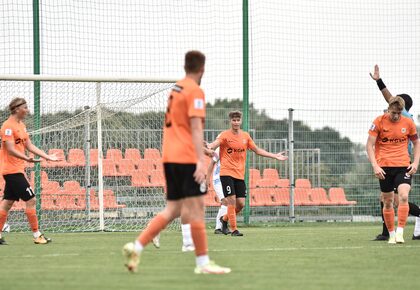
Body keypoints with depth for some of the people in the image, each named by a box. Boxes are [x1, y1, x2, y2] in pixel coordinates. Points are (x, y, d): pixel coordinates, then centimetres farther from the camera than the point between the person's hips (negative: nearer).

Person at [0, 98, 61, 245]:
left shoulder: (21, 125, 15)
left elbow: (29, 145, 19)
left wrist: (47, 156, 14)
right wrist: (27, 159, -34)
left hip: (17, 169, 10)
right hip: (13, 170, -10)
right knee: (31, 200, -8)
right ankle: (37, 235, -4)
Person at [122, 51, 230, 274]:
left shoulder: (176, 89, 18)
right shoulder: (195, 92, -9)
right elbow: (196, 127, -17)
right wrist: (201, 160, -22)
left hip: (169, 157, 8)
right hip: (187, 158, -8)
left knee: (173, 210, 10)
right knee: (196, 209, -5)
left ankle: (136, 247, 1)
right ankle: (203, 263, -3)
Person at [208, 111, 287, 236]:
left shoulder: (245, 136, 12)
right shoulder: (225, 135, -4)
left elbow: (257, 150, 23)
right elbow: (214, 145, -20)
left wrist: (275, 156, 23)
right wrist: (206, 147, -44)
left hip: (240, 174, 5)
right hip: (227, 172, -5)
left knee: (241, 203, 0)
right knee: (232, 200, -12)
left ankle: (224, 219, 26)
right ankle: (233, 229, -4)